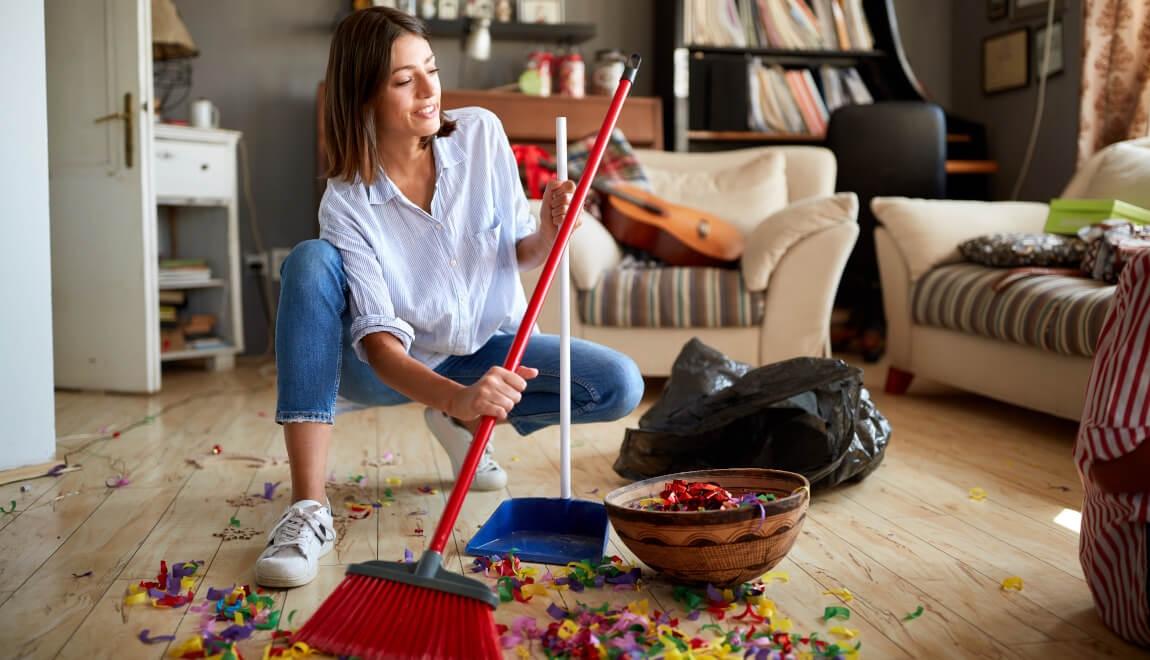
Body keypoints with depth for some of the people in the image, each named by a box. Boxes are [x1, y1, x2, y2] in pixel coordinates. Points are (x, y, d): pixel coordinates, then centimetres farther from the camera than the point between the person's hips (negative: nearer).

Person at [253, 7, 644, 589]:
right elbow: (377, 339, -29)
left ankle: (462, 425, 4)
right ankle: (308, 508, -34)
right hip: (396, 367, -2)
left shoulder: (481, 133, -12)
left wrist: (547, 233, -27)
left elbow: (520, 254, -2)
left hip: (486, 348, 3)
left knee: (621, 386, -21)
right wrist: (457, 395, -48)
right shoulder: (347, 203, -21)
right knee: (310, 262, -32)